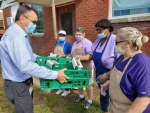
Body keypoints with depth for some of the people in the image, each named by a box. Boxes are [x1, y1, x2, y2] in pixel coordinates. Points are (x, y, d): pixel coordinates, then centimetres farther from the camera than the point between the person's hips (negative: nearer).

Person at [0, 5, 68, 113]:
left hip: (24, 82, 10)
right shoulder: (15, 36, -28)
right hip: (19, 85, -10)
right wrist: (55, 75, -33)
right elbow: (26, 66, -37)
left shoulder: (19, 34, 9)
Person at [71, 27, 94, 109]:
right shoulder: (75, 43, 10)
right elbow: (73, 54, 18)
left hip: (86, 67, -7)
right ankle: (81, 96, 43)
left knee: (88, 84, 6)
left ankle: (90, 100, 24)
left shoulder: (87, 43, -15)